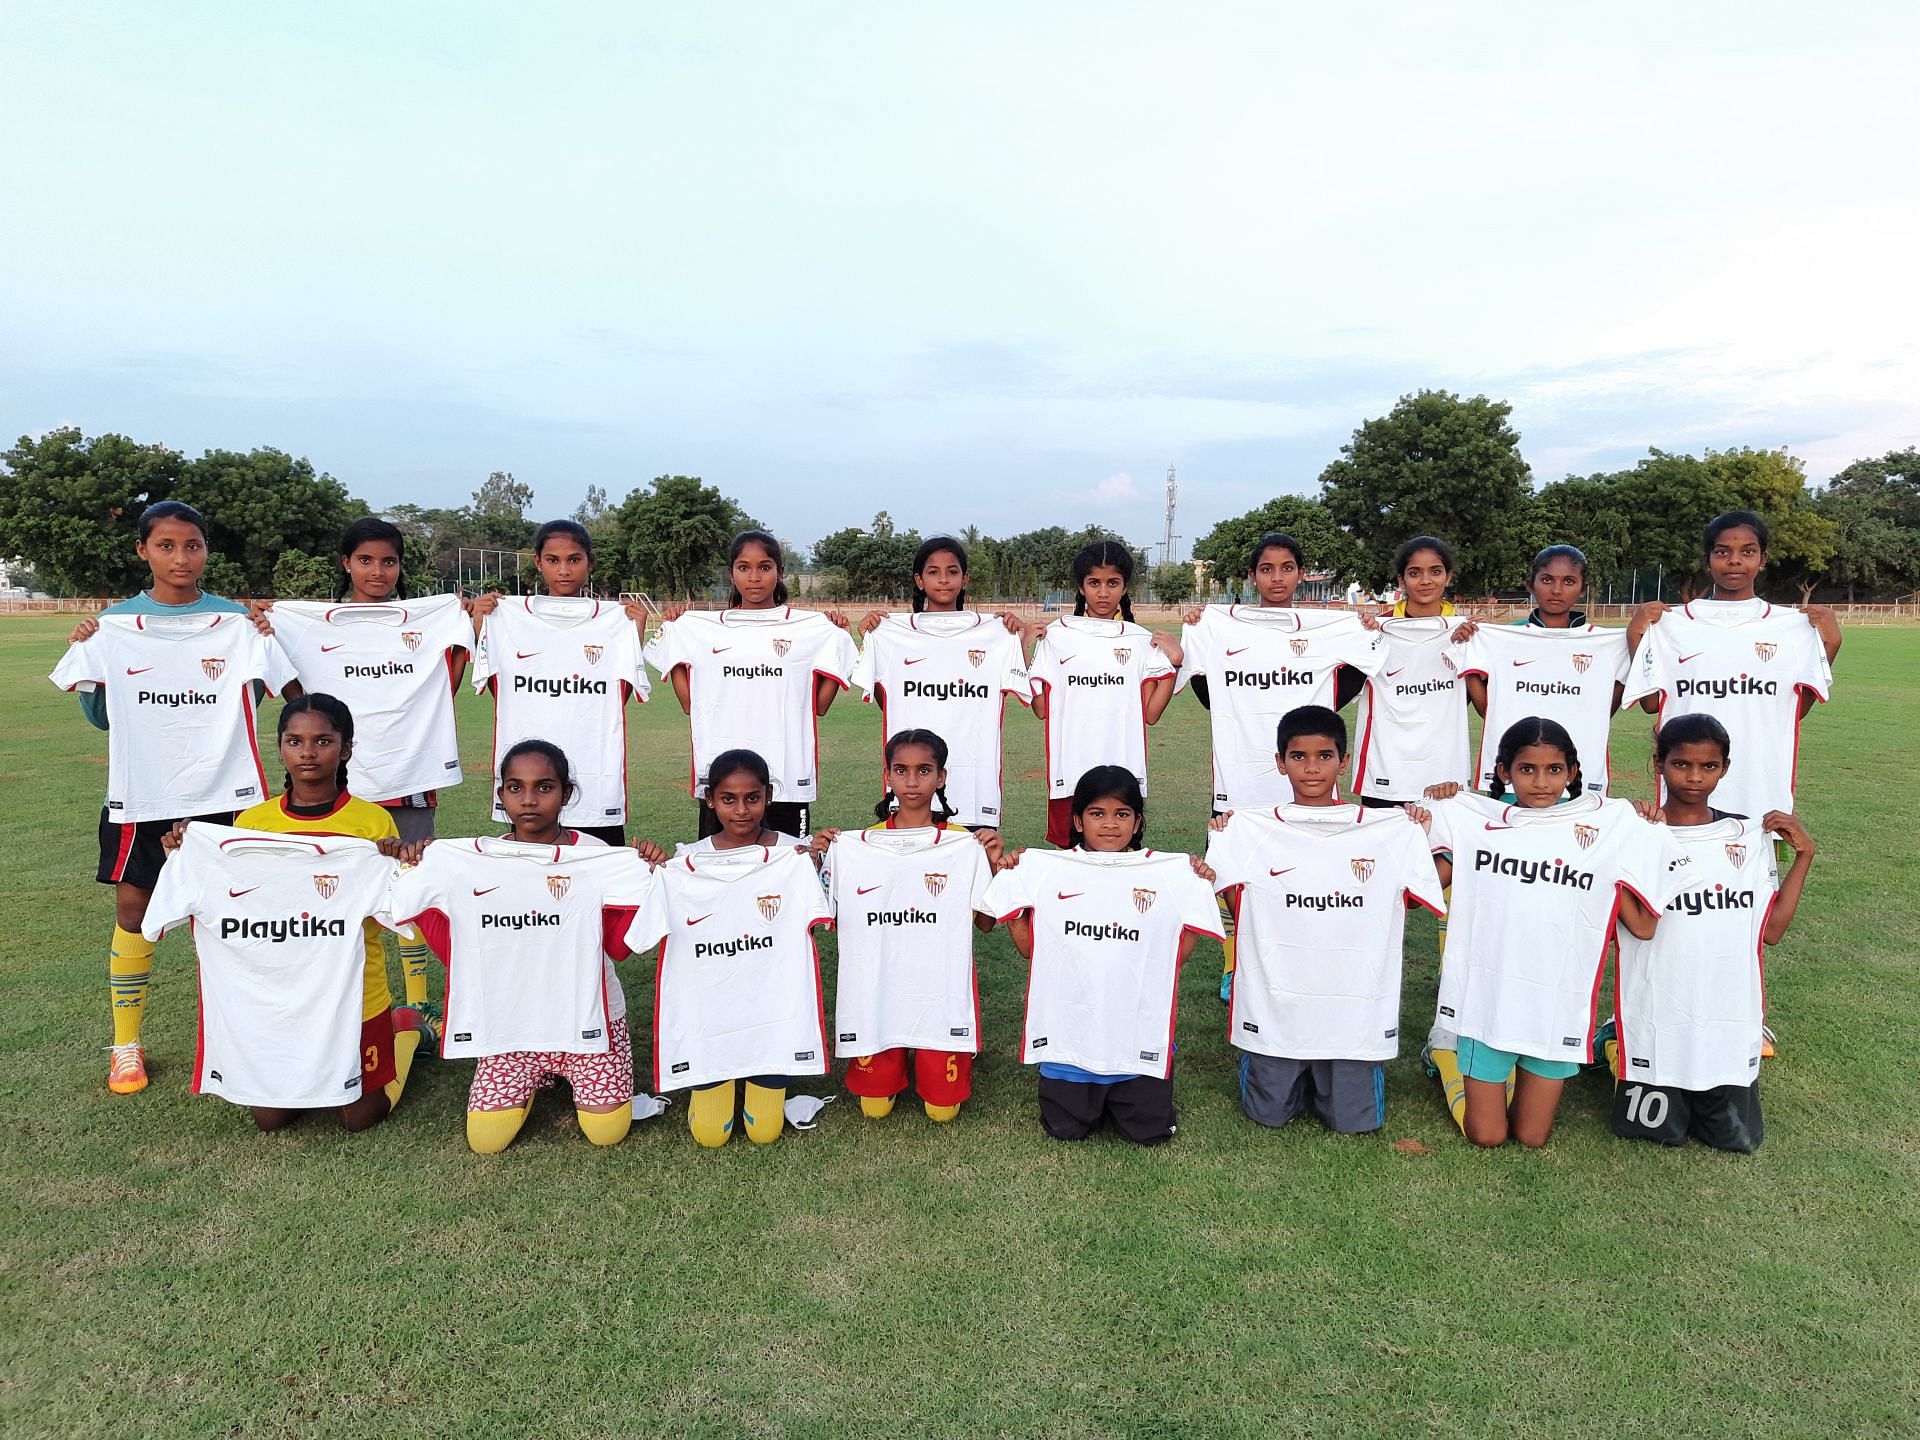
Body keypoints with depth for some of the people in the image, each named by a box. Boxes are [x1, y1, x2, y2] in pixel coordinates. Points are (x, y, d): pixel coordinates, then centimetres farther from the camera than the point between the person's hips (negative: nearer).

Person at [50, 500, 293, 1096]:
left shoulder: (235, 622, -1)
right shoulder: (113, 625, 2)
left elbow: (289, 694, -1)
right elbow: (100, 717, 7)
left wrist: (268, 641, -14)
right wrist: (83, 655, -7)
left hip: (222, 794, -1)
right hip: (141, 798, 1)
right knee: (133, 909, 4)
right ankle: (126, 1043, 20)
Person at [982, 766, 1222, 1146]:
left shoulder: (1169, 874, -2)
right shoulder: (1046, 869, -2)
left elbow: (1179, 954, 0)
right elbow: (1028, 947, 2)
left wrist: (1202, 890, -7)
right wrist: (1011, 884, -6)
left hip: (1139, 1033, 0)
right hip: (1068, 1029, 0)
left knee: (1150, 1130, 1)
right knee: (1065, 1129, 4)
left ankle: (1117, 1095, 32)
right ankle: (1088, 1093, 36)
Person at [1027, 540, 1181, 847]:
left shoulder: (1142, 641, 6)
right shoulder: (1056, 635, 4)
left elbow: (1151, 714, 3)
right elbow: (1041, 709, 1)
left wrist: (1174, 663, -5)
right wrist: (1026, 654, -4)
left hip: (1124, 774, 1)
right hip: (1070, 772, 0)